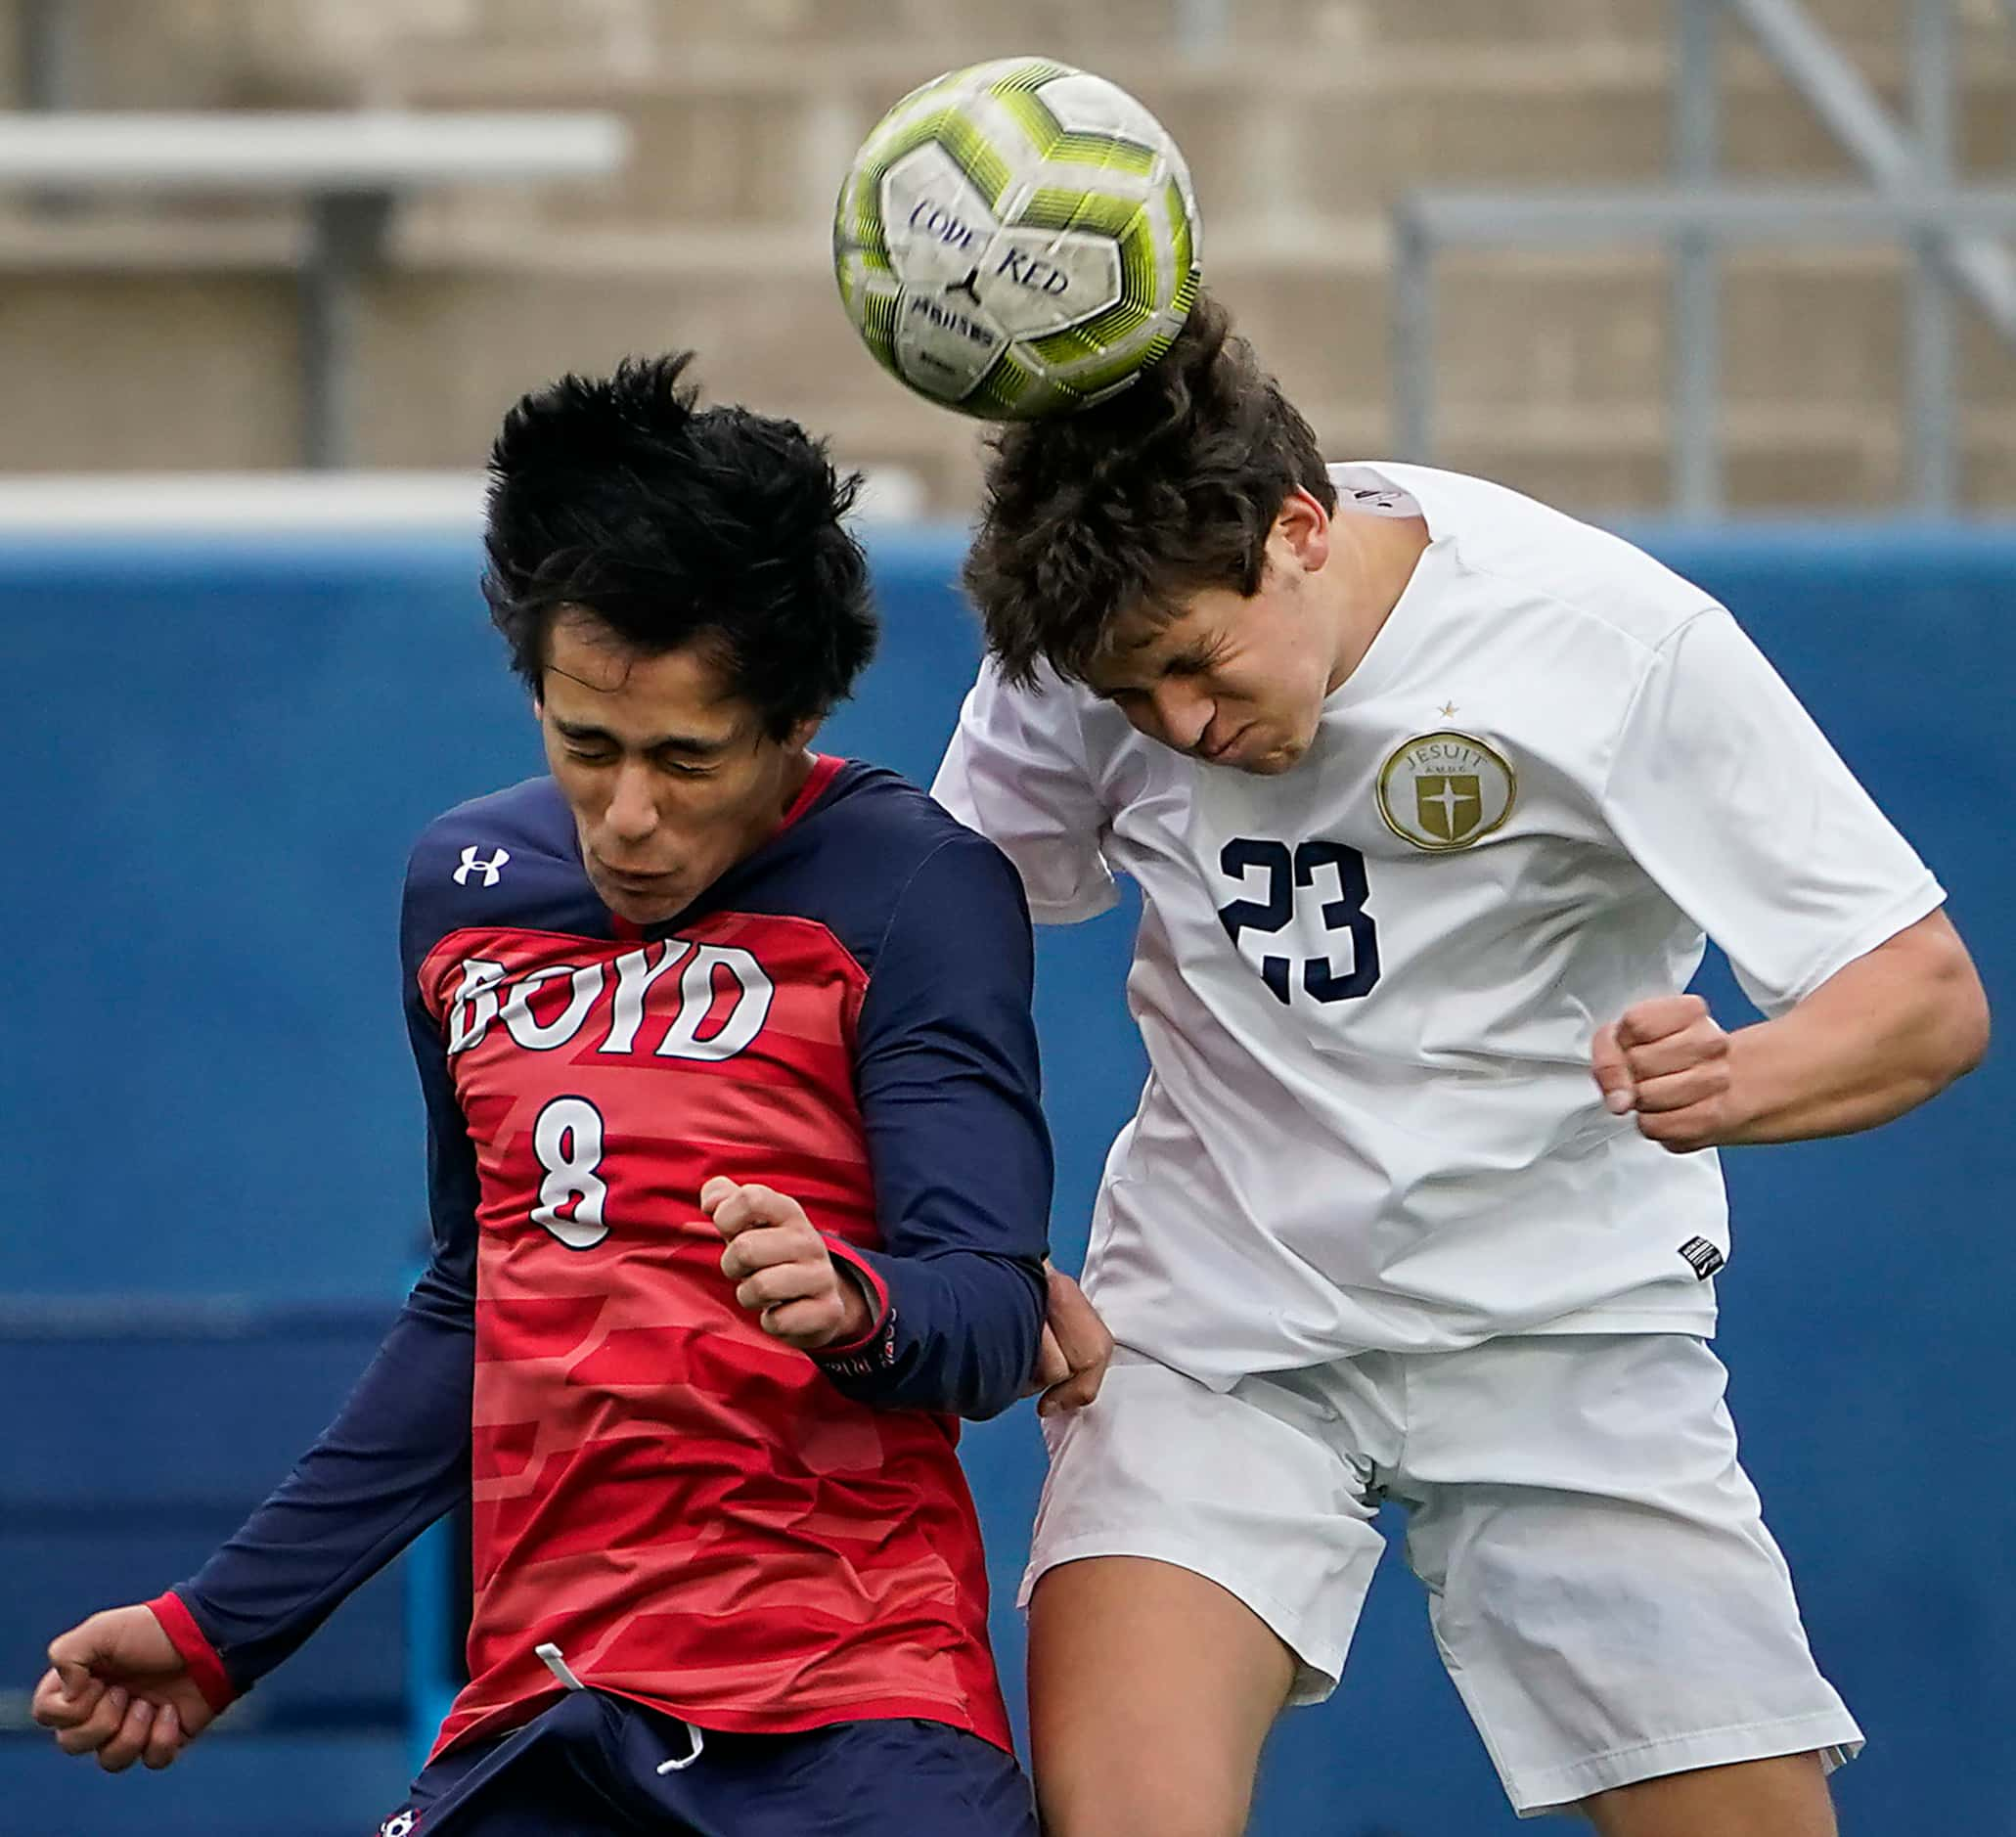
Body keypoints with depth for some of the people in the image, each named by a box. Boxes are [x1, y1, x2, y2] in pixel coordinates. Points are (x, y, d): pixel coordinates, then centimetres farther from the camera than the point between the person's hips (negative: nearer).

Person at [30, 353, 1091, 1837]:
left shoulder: (913, 890, -5)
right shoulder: (461, 891, 12)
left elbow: (990, 1317, -12)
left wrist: (853, 1308, -33)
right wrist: (224, 1625, 26)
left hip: (847, 1716, -5)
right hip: (538, 1712, 5)